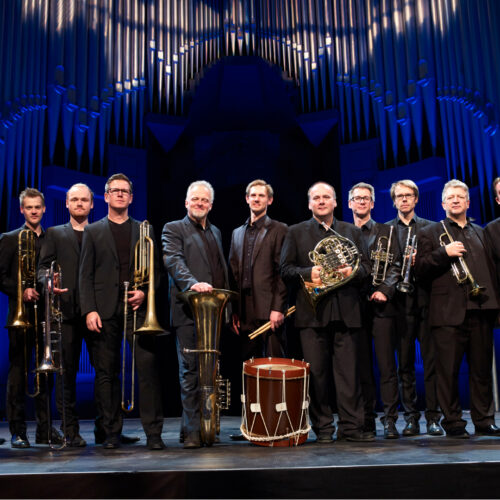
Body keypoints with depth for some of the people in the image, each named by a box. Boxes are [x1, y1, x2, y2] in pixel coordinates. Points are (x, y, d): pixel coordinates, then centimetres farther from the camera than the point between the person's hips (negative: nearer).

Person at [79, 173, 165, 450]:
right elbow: (86, 274, 5)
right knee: (106, 372, 3)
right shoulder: (93, 231, 12)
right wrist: (89, 310, -5)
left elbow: (154, 270, 13)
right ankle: (112, 432, 14)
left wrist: (144, 292, -6)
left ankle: (153, 432, 0)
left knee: (148, 368, -8)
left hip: (137, 306, 0)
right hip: (106, 309, 0)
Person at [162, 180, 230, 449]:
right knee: (190, 371, -6)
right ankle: (192, 431, -1)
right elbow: (173, 260, -15)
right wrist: (193, 282, -32)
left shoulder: (215, 232, 23)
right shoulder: (173, 229, 3)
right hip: (188, 311, -5)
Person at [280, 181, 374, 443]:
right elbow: (285, 269, 5)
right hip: (313, 311, -1)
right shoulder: (296, 232, 13)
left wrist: (353, 271, -9)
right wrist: (308, 273, -12)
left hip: (346, 311, 1)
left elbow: (366, 266, 13)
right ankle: (323, 428, 10)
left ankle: (351, 426, 6)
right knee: (316, 372, 1)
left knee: (349, 371, -1)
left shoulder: (352, 232, 18)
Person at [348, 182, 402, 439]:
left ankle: (390, 420, 2)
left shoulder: (386, 232, 9)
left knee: (386, 365, -3)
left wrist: (385, 290, -12)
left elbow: (395, 266, 2)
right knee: (361, 366, 6)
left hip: (380, 305, -2)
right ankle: (366, 419, 14)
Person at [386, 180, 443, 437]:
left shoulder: (430, 228, 12)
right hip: (401, 301, 0)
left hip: (427, 300, 0)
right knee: (405, 364, 3)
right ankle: (411, 418, 11)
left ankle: (433, 418, 7)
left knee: (431, 360, -1)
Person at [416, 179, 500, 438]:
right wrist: (444, 253, -13)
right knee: (448, 370, -1)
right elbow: (421, 270, 0)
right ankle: (453, 423, 8)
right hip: (449, 312, -3)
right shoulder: (430, 232, 9)